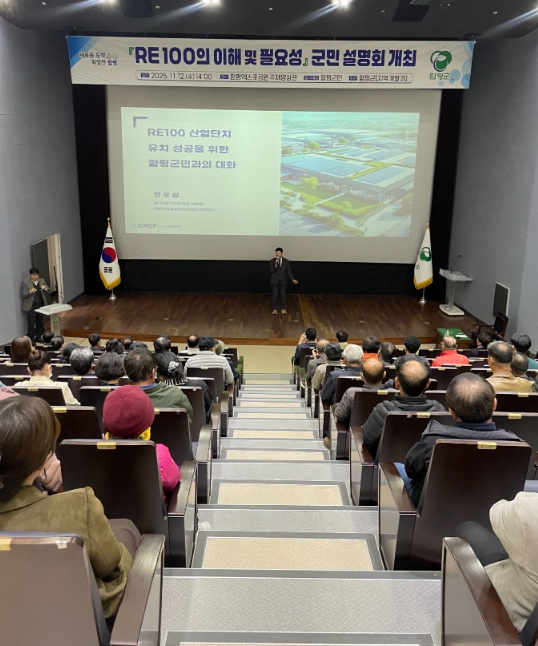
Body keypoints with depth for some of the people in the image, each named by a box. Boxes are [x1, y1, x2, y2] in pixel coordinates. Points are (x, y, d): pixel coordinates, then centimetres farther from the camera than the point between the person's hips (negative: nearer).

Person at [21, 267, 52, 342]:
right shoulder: (25, 282, -4)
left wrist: (45, 288, -16)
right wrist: (30, 291, -28)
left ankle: (39, 337, 22)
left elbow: (49, 291, 7)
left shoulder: (42, 281, 8)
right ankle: (31, 339, 5)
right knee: (31, 324, -4)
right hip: (31, 307, -4)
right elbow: (22, 295, -10)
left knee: (40, 323, 9)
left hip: (41, 305, 4)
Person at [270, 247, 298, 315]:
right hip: (275, 281, -1)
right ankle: (275, 309, 16)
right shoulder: (272, 261, -4)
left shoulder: (286, 261, -2)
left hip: (283, 281, 1)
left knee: (283, 295, 7)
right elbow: (271, 271, -11)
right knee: (275, 296, 3)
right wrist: (276, 264, -24)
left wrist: (292, 279, -12)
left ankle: (283, 308, 21)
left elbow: (289, 271, -1)